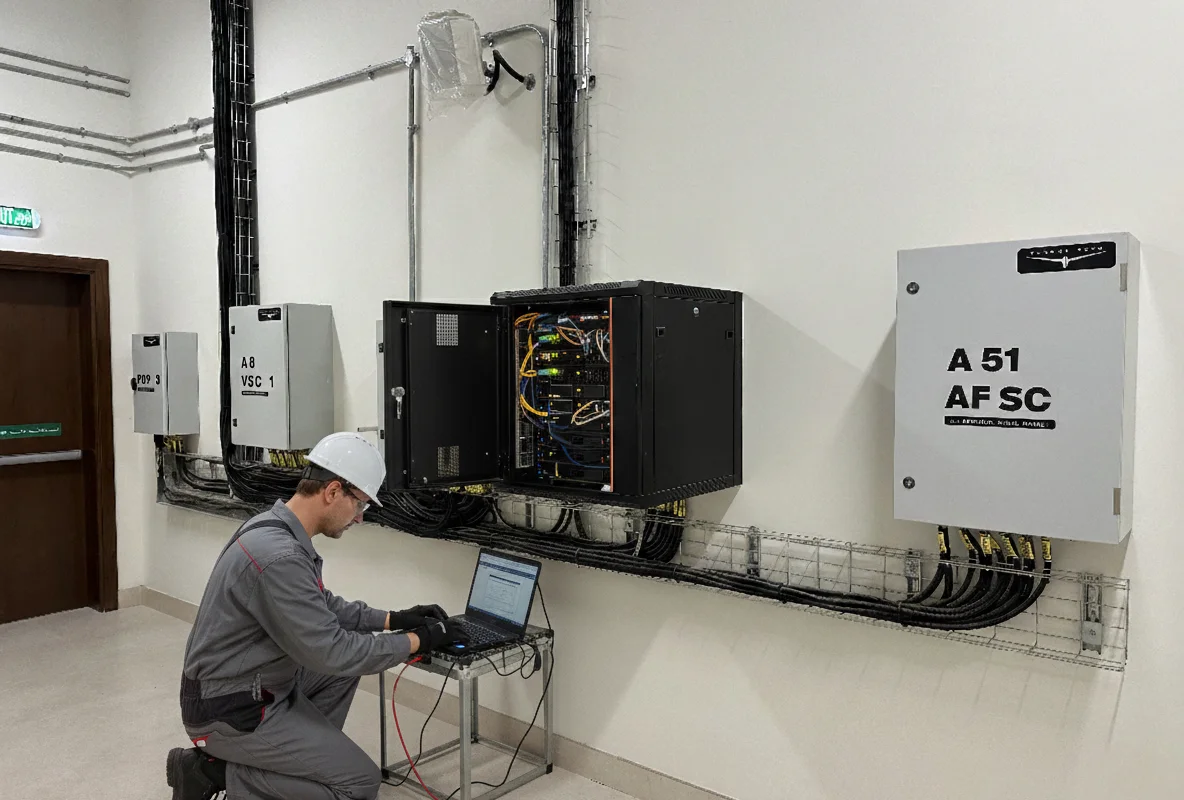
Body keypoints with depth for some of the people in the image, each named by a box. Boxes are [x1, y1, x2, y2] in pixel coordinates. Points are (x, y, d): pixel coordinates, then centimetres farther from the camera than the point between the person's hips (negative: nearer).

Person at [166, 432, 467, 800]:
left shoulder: (277, 529, 2)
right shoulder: (279, 557, -30)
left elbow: (323, 607, 14)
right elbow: (331, 653, -26)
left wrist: (394, 619, 6)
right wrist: (415, 642, -15)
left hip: (247, 684, 10)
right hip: (231, 711, -10)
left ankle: (301, 760, 15)